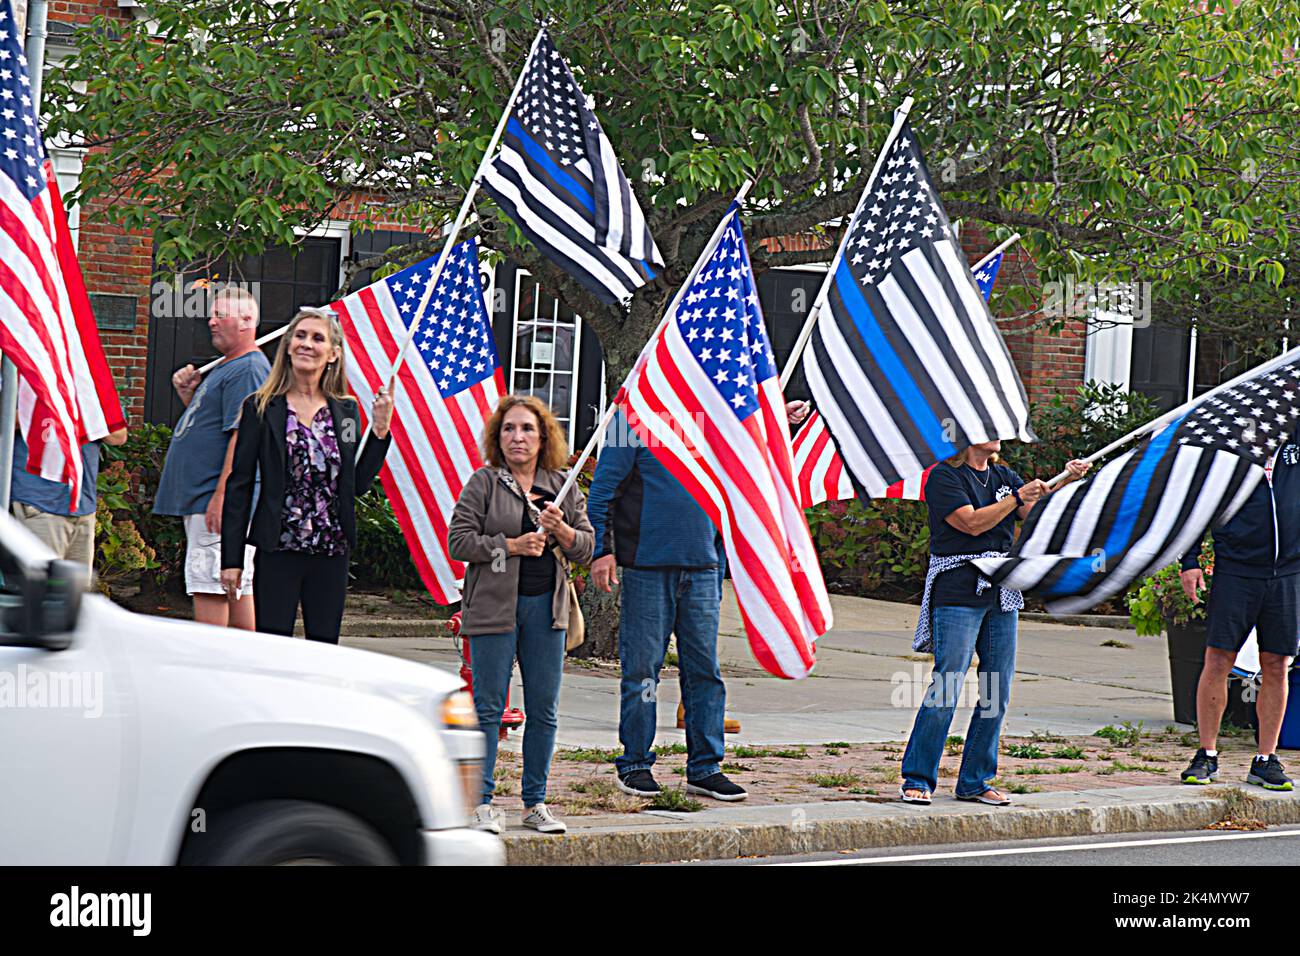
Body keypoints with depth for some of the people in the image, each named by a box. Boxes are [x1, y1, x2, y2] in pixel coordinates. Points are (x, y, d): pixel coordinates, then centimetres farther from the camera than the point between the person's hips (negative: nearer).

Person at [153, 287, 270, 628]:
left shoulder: (248, 370, -12)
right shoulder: (225, 368, 21)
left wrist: (221, 495, -25)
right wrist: (188, 394, 12)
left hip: (222, 501, -11)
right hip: (200, 498, 11)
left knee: (208, 583, -12)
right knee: (237, 586, 10)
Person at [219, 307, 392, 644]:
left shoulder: (346, 411, 9)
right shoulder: (261, 408, 1)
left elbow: (358, 484, 9)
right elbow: (239, 485, -1)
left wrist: (380, 429, -1)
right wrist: (231, 558, -5)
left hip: (331, 553, 3)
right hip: (278, 551, -3)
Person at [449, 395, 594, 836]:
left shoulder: (563, 486, 12)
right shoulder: (482, 484, 0)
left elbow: (586, 547, 10)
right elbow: (459, 540, -6)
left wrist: (560, 530, -10)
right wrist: (513, 545, -14)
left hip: (546, 605, 4)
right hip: (494, 607, -4)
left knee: (544, 710, 5)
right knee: (489, 707, -3)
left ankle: (536, 803, 14)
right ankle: (482, 804, 2)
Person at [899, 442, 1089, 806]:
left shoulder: (1003, 476, 17)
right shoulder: (944, 476, -3)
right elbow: (972, 523, -14)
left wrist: (1066, 481, -7)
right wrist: (1018, 497, -14)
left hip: (1002, 596, 7)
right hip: (958, 594, -7)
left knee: (997, 693, 5)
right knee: (946, 688, -11)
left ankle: (975, 781, 13)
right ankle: (917, 779, -3)